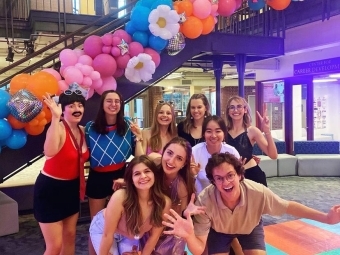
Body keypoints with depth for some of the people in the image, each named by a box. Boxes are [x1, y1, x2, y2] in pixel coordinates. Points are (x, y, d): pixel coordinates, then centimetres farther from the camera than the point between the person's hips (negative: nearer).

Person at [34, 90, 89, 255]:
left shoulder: (82, 130, 0)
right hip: (50, 188, -7)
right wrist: (55, 117, -43)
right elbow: (50, 152, -44)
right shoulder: (58, 128, -22)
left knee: (70, 235, 18)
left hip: (72, 187, 7)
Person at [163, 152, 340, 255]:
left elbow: (289, 207, -20)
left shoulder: (257, 192, -39)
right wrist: (189, 236, -61)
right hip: (218, 230, -1)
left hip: (250, 227, 1)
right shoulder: (205, 200, -41)